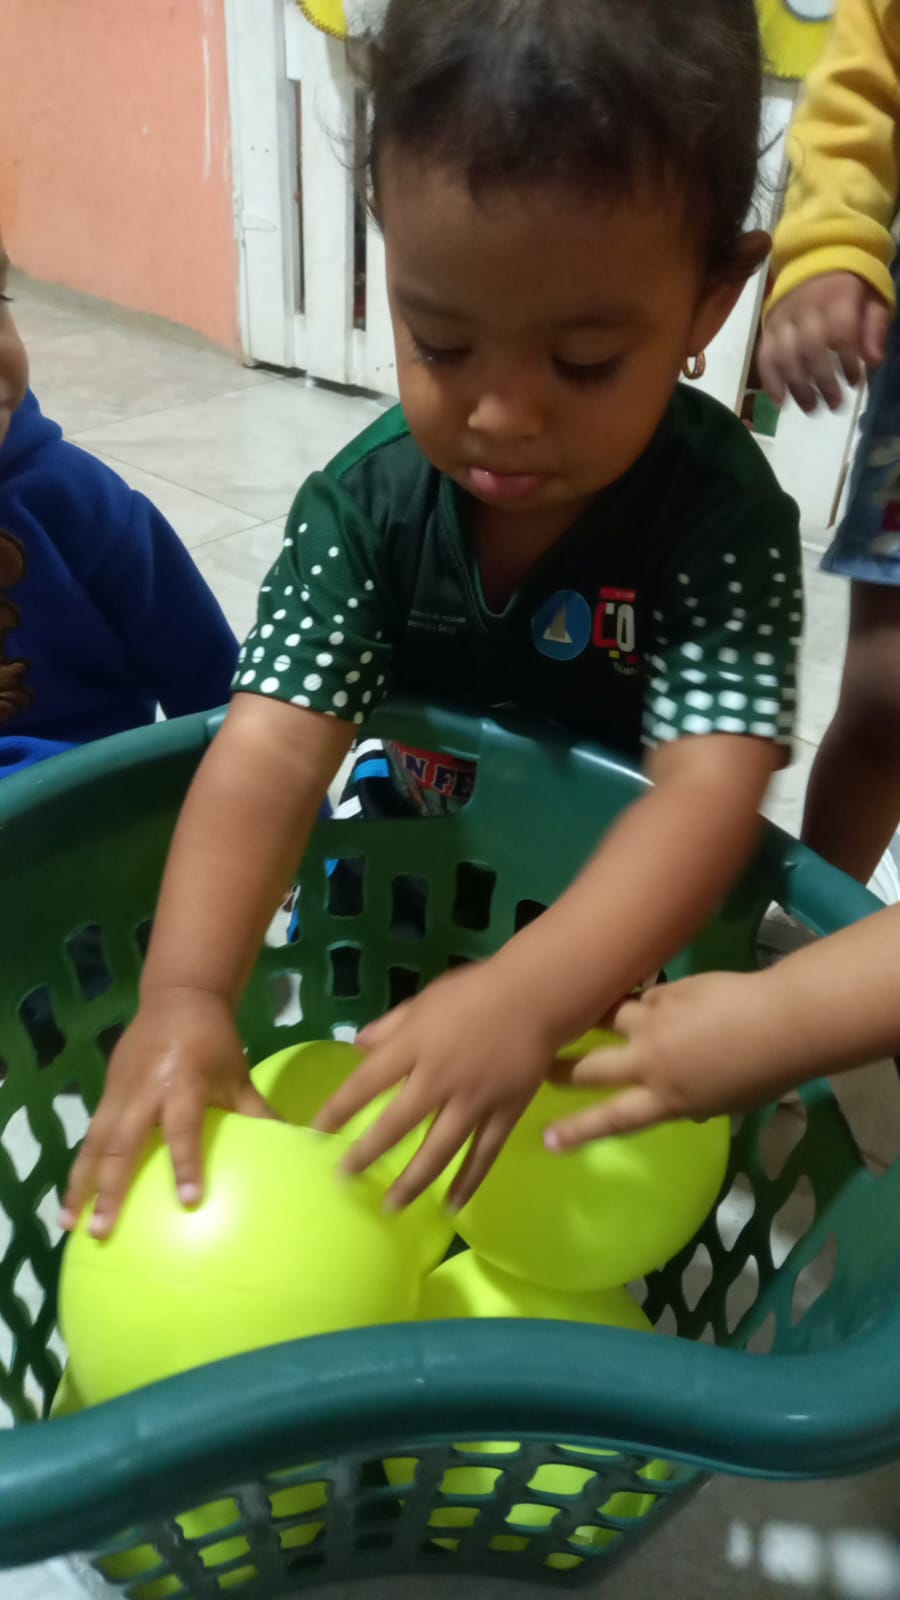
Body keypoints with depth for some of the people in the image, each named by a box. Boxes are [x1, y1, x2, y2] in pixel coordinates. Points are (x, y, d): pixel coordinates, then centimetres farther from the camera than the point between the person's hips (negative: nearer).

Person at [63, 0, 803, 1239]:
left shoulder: (721, 513, -26)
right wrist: (185, 995, -45)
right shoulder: (366, 506, -20)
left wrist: (526, 998, -52)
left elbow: (713, 785, -36)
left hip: (630, 938, -2)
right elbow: (274, 745, -30)